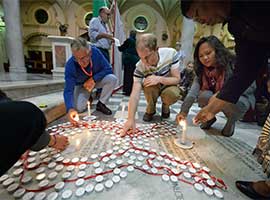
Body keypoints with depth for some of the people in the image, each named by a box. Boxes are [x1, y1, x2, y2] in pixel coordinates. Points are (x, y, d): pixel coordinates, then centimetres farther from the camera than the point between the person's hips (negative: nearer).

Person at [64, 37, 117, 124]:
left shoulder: (95, 52, -27)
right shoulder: (70, 65, -31)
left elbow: (108, 69, -19)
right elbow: (68, 90, -33)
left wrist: (94, 79, -31)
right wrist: (70, 109, -50)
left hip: (96, 80, 2)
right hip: (81, 85, -1)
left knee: (112, 79, -28)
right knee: (79, 108, -22)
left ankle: (101, 104, -9)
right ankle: (88, 97, 14)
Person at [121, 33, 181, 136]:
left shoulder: (171, 53, -26)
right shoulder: (140, 67, -27)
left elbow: (177, 79, -19)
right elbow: (135, 95, -32)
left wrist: (160, 79, -37)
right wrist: (131, 119, -43)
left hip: (168, 86, 0)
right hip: (152, 90, 0)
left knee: (173, 95, -35)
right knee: (148, 82, -35)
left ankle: (165, 106, 4)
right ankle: (151, 109, -4)